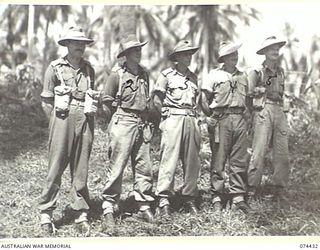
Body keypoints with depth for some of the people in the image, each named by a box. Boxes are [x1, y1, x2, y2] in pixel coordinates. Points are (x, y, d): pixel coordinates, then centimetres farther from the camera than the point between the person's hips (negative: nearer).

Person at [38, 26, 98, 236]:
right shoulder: (55, 68, 1)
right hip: (63, 120, -3)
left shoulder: (89, 69, 13)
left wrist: (92, 109, 10)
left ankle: (82, 215, 12)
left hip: (85, 122, 4)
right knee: (56, 168, -3)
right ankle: (46, 213, 8)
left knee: (81, 170, 6)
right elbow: (46, 101, 4)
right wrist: (58, 120, 1)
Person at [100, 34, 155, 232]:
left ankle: (144, 206, 18)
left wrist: (145, 120, 16)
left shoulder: (144, 74, 11)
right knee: (117, 167, -7)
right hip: (123, 123, -6)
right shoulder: (117, 74, -6)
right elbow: (106, 101, -1)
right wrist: (115, 123, 5)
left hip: (142, 124, 6)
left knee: (144, 167, 8)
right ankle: (109, 211, -2)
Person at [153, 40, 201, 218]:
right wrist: (168, 114, 1)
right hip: (173, 119, -5)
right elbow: (157, 100, 2)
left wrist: (194, 115, 11)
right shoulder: (167, 75, 3)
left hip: (192, 119, 6)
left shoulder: (193, 77, 19)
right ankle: (164, 200, -10)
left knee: (192, 161, 5)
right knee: (169, 159, -10)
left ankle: (190, 198, 14)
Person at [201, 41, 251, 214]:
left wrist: (242, 114, 12)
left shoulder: (243, 76, 17)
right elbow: (204, 100, 4)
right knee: (218, 161, -1)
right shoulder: (214, 74, 4)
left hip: (240, 120, 4)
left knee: (240, 161, 2)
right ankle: (217, 198, 5)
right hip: (221, 120, -4)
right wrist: (212, 116, -1)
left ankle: (238, 198, 8)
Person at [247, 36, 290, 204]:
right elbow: (250, 92, -6)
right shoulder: (257, 72, 3)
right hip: (263, 112, -5)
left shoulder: (280, 71, 19)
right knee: (259, 152, -10)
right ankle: (251, 190, -5)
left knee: (282, 155, 2)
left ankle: (278, 190, 11)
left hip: (280, 112, 6)